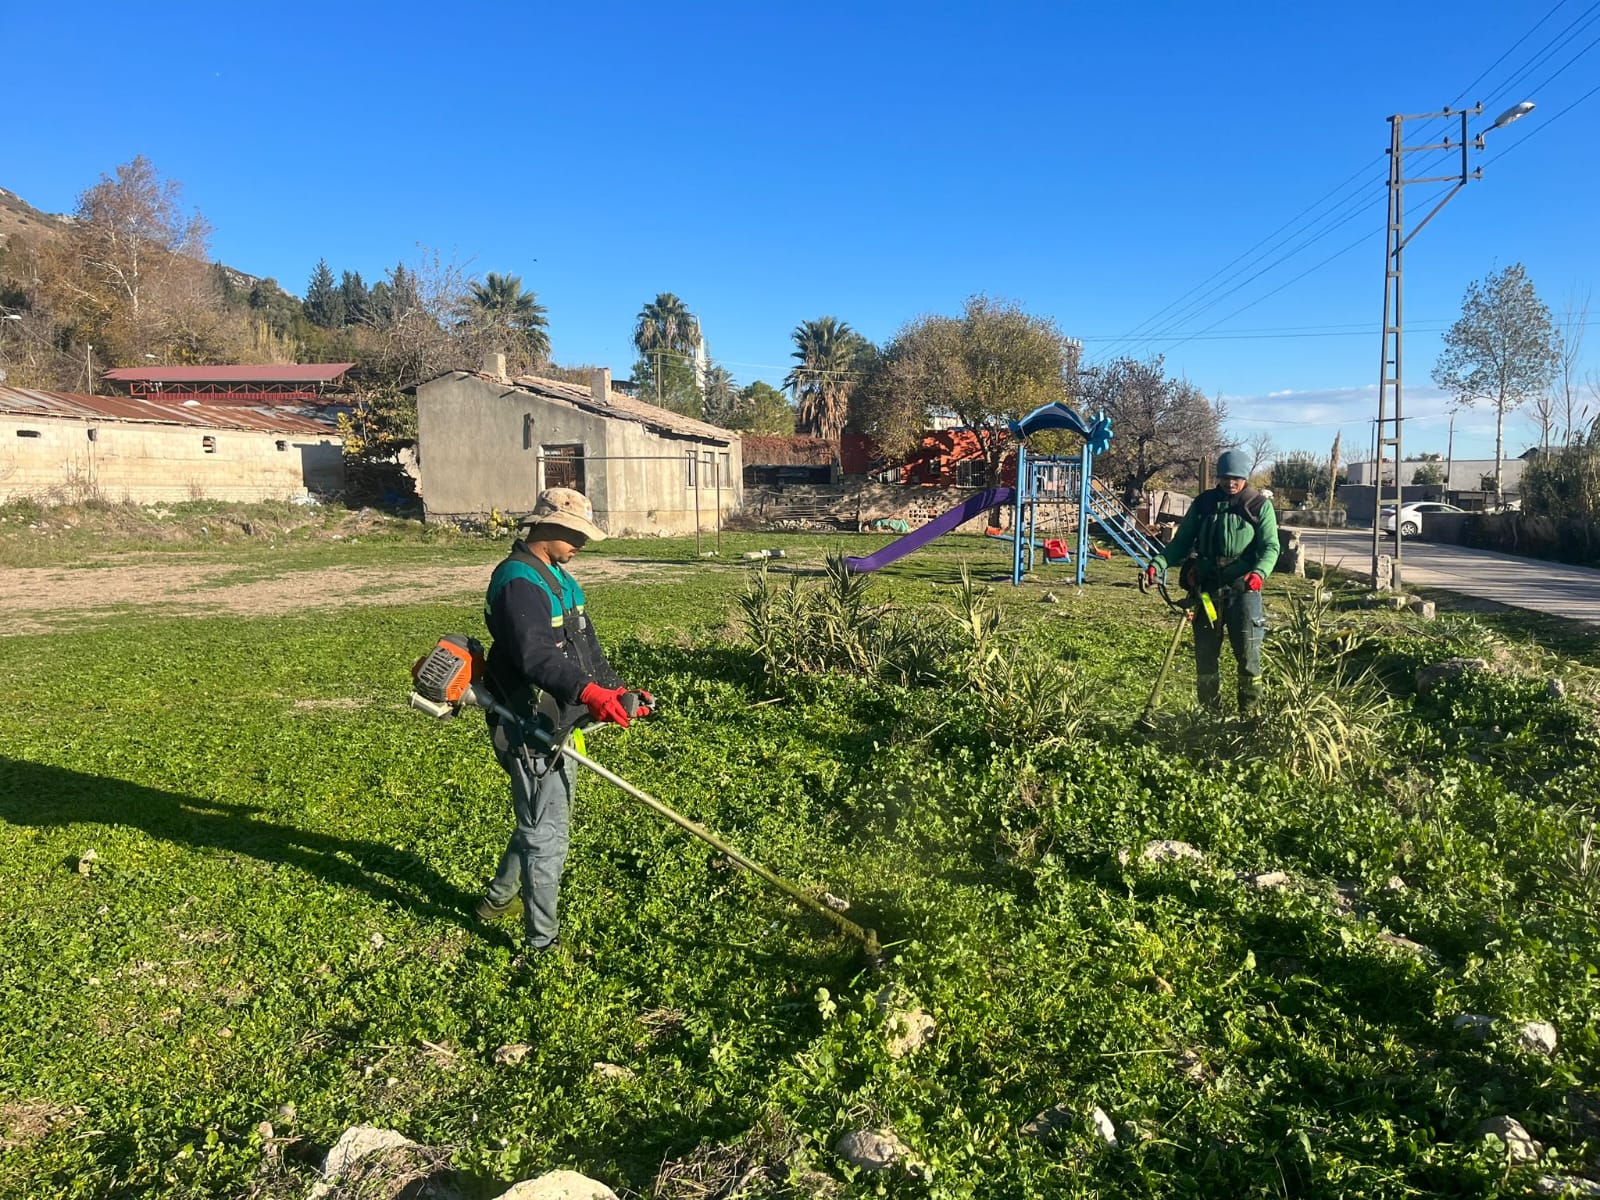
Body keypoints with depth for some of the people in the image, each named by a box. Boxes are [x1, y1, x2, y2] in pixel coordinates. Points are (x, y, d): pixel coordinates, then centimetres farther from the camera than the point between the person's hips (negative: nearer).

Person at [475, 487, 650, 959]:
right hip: (530, 732, -11)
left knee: (539, 822, 26)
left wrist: (615, 688, 3)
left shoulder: (559, 579, 15)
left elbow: (585, 645, 15)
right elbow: (535, 655, -34)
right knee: (546, 836, -2)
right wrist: (587, 691, -46)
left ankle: (497, 899, 46)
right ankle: (542, 945, 12)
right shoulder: (518, 582, -19)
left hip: (556, 726, 11)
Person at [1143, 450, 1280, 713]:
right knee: (1205, 654, 7)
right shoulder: (1203, 503, 9)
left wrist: (1259, 572, -25)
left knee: (1248, 653, -5)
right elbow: (1182, 541, 11)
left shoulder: (1260, 506, 2)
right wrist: (1158, 564, -5)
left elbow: (1270, 546, -5)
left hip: (1242, 587, -3)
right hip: (1207, 587, 3)